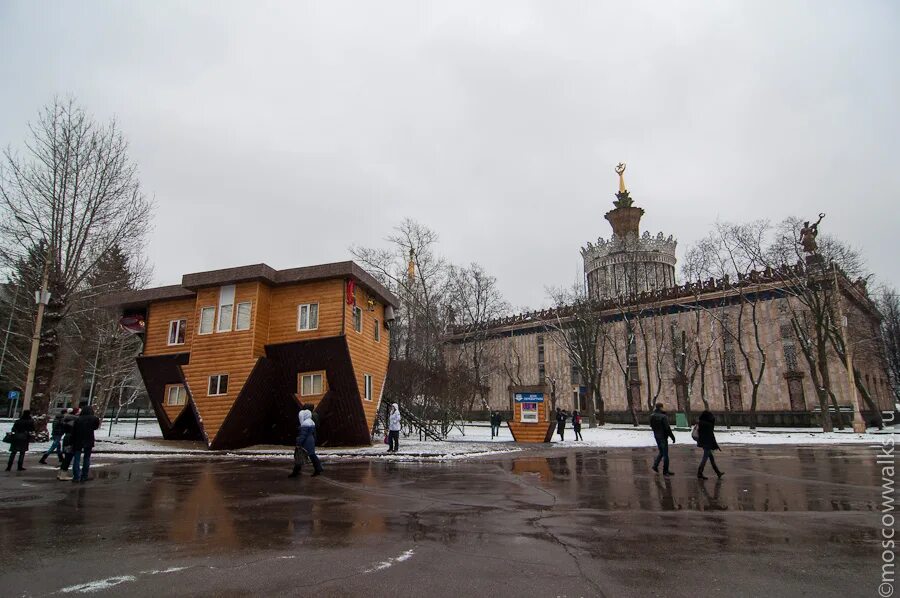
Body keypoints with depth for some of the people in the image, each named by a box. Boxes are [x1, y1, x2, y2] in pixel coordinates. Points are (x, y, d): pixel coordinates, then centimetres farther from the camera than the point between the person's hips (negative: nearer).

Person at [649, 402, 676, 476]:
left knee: (661, 452, 22)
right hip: (663, 436, -7)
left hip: (656, 436, 7)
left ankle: (655, 465, 15)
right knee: (665, 454, 4)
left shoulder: (652, 416, 1)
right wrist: (672, 437, -12)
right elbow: (667, 428, -20)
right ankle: (665, 471, 10)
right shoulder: (663, 417, -22)